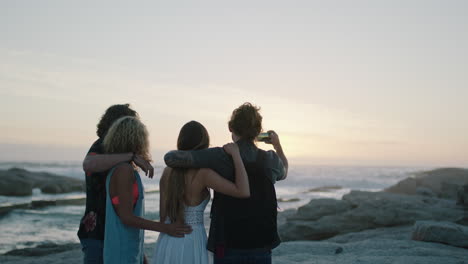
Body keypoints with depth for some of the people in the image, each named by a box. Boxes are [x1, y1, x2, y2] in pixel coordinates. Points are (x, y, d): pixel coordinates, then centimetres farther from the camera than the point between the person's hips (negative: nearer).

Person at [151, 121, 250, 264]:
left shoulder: (168, 171, 2)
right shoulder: (203, 173, -16)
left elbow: (162, 213, 8)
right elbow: (244, 192, -24)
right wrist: (236, 154, -16)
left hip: (167, 243, 6)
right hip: (191, 245, -6)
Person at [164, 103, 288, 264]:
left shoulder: (220, 157, -11)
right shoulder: (270, 159, -1)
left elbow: (171, 158, -17)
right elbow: (283, 173, 25)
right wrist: (277, 145, 25)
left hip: (228, 246, -2)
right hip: (261, 246, 3)